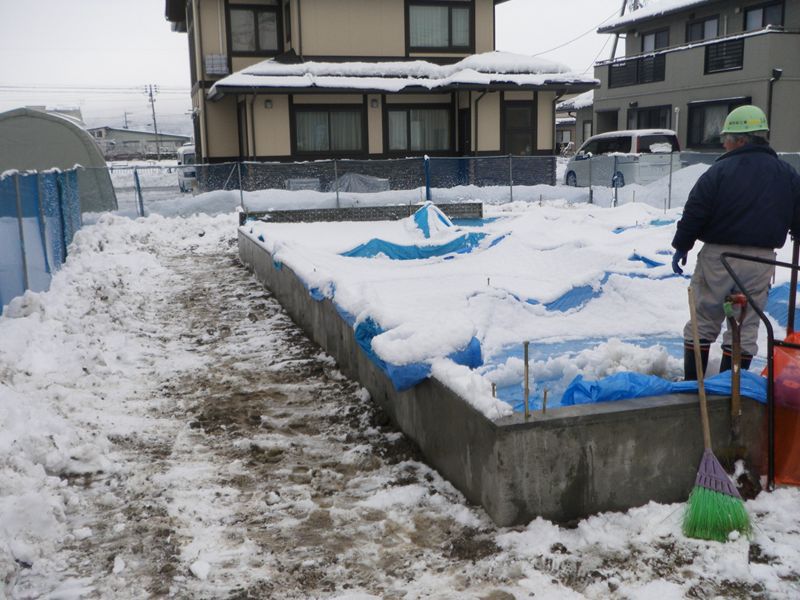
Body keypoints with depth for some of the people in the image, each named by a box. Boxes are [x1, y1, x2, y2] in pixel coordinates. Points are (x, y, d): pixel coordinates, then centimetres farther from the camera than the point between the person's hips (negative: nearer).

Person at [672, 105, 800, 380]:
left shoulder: (719, 171, -9)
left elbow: (694, 213, -9)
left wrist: (681, 246, 1)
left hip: (719, 255, -3)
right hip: (761, 259, 3)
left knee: (703, 321, 9)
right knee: (746, 326, 10)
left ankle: (692, 383, 13)